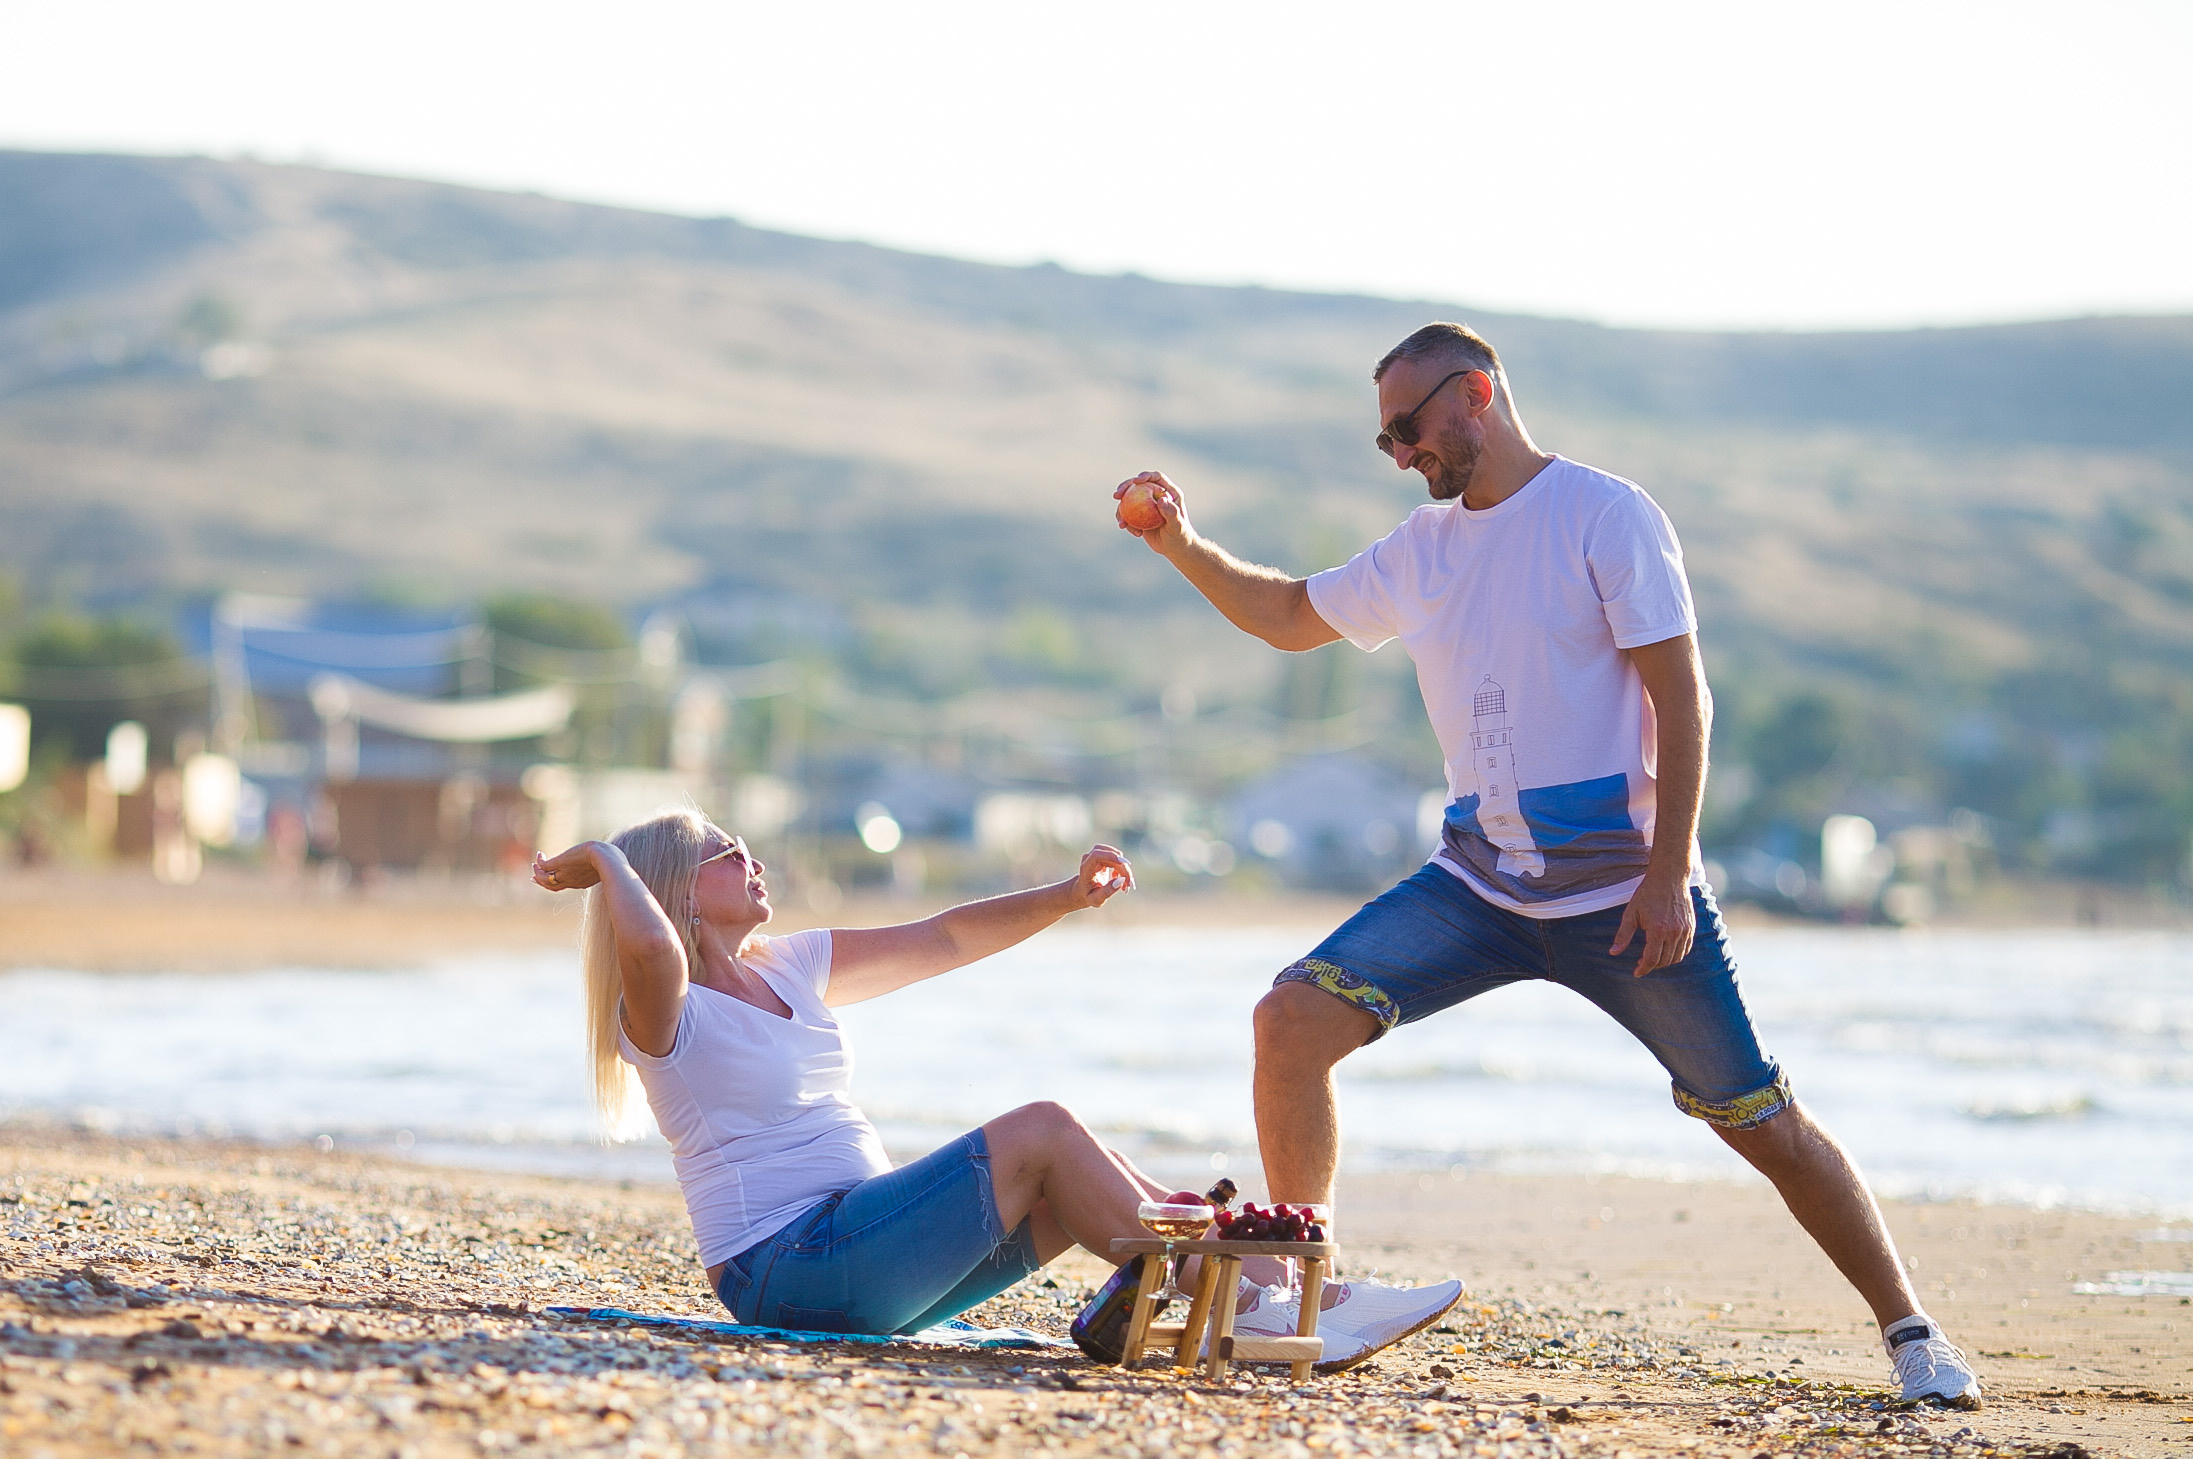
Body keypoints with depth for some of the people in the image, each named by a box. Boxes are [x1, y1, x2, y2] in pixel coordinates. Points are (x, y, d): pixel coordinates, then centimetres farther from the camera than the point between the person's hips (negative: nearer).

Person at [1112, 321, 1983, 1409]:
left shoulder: (1605, 516, -8)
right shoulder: (1421, 550, 11)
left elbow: (1681, 699, -11)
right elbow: (1290, 617, 25)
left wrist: (1668, 874, -18)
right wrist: (1186, 549, 9)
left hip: (1625, 894, -5)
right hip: (1477, 886, 5)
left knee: (1762, 1122, -4)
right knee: (1292, 1021, -12)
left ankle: (1911, 1334, 11)